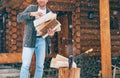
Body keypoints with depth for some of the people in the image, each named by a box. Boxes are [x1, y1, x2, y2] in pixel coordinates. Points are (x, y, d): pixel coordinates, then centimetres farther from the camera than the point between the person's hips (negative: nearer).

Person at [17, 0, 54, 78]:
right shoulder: (31, 8, 1)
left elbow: (52, 28, 7)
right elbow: (19, 18, -7)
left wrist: (52, 33, -18)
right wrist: (31, 14, -22)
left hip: (42, 40, 3)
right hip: (30, 39, -2)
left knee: (40, 65, 3)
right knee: (26, 65, -7)